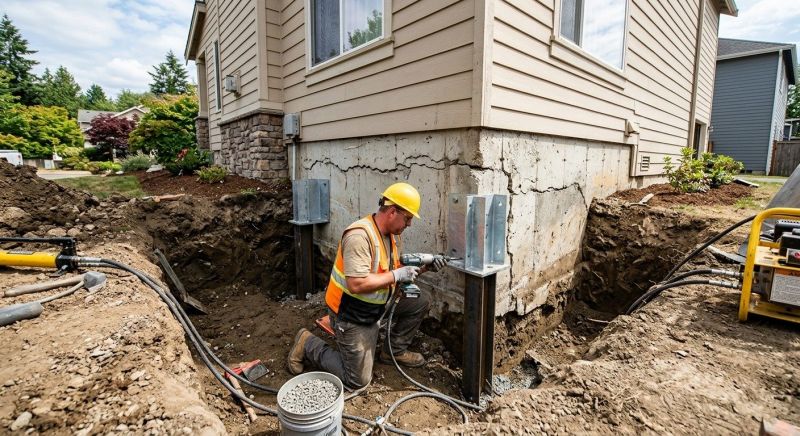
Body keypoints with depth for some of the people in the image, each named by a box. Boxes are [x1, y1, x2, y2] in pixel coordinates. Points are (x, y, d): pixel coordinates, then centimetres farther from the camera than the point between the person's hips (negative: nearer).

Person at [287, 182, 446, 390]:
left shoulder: (392, 234, 0)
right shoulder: (359, 235, -29)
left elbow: (397, 269, 9)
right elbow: (357, 284, -35)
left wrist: (424, 267, -5)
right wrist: (395, 275, -28)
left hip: (375, 307, 8)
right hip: (350, 315, -8)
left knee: (421, 299, 1)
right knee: (358, 380, 1)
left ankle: (395, 350, 19)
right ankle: (308, 344, 17)